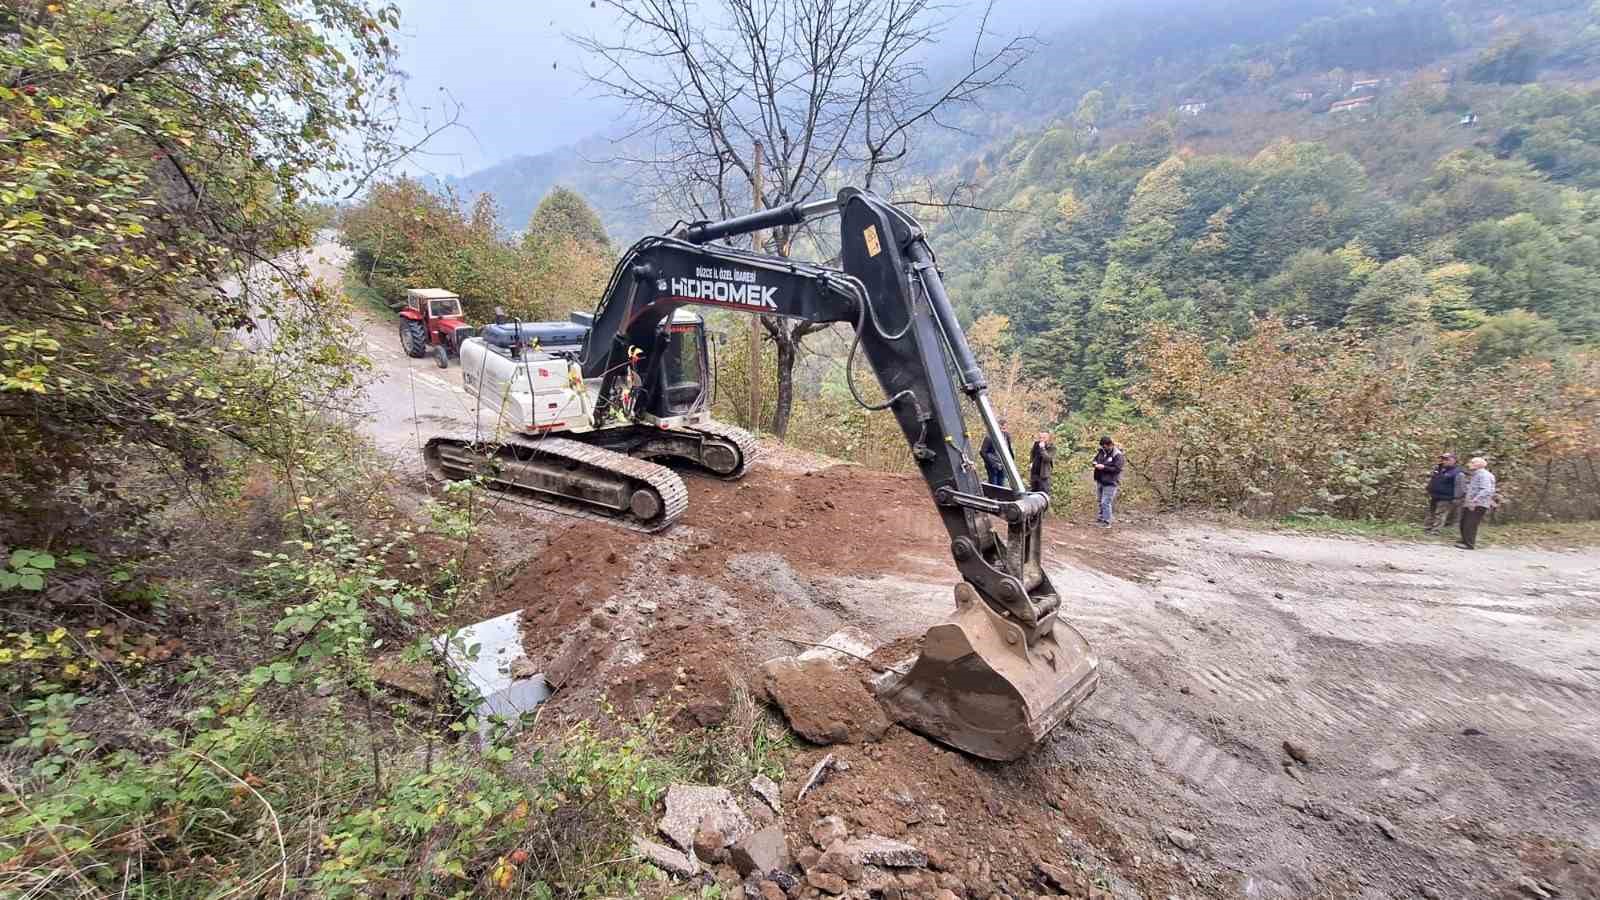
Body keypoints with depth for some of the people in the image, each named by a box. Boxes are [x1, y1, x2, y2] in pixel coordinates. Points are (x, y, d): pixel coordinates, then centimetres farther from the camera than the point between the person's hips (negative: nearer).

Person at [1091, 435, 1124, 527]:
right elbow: (1095, 459, 20)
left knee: (1105, 502, -9)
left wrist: (1104, 467, -23)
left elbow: (1117, 469, -21)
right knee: (1101, 501, 20)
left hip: (1110, 483, -8)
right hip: (1100, 481, 8)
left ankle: (1107, 522, -2)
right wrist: (1095, 464, -3)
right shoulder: (1102, 451, 5)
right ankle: (1102, 517, 36)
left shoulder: (1117, 455, -16)